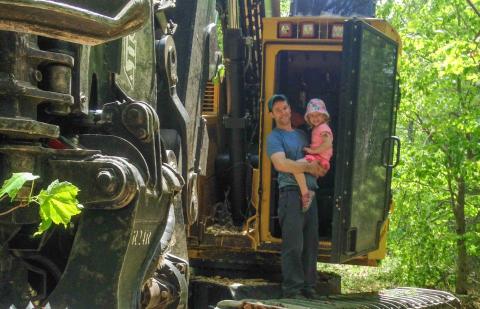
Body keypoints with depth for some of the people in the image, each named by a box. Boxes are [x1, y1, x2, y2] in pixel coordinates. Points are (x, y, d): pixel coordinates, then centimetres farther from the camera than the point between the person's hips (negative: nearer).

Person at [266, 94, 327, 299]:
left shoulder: (301, 134, 24)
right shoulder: (274, 137, 2)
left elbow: (316, 158, 33)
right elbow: (281, 164, -14)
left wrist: (320, 169, 10)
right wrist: (308, 168, -11)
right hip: (291, 192, -7)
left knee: (311, 243, 6)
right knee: (293, 244, -11)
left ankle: (308, 288, 11)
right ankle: (292, 289, -8)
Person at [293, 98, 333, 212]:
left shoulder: (323, 128, -9)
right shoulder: (316, 128, 22)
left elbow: (328, 144, -23)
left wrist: (313, 150, -20)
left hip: (319, 159, -11)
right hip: (316, 160, 11)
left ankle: (305, 193, -33)